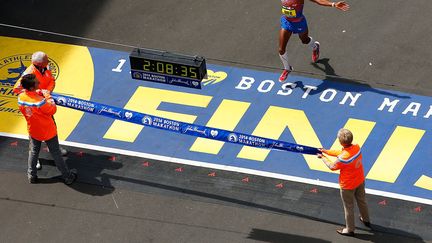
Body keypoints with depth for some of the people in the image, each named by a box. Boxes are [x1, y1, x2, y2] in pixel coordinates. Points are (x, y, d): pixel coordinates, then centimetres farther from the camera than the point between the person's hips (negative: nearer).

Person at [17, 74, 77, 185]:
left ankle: (31, 176, 35)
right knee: (56, 153, 12)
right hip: (48, 132, -4)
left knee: (33, 152, 26)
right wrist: (48, 97, -12)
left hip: (33, 131, 4)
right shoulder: (40, 101, -36)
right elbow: (53, 110, -20)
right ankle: (68, 176, 26)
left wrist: (38, 94, -4)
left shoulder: (21, 97, -18)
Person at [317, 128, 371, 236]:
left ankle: (349, 229, 34)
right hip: (360, 181, 7)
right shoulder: (357, 147, -17)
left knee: (349, 207, 15)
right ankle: (366, 220, 53)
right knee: (362, 201, 30)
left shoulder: (343, 158, -37)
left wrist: (323, 157, 0)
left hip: (348, 186, -7)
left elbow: (332, 166, -16)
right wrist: (326, 151, 7)